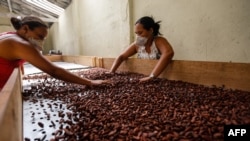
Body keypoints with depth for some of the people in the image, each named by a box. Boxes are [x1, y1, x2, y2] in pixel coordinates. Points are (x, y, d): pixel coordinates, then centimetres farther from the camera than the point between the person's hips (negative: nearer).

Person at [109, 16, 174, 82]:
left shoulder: (159, 41, -15)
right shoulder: (137, 44, -1)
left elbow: (169, 53, -35)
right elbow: (121, 57, 4)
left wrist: (151, 76, -41)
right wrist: (111, 72, -10)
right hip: (142, 78, 3)